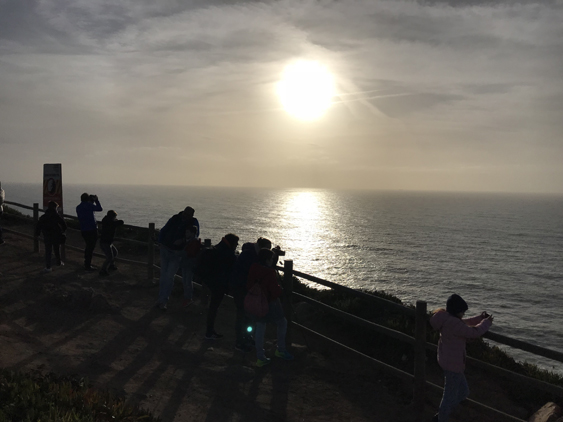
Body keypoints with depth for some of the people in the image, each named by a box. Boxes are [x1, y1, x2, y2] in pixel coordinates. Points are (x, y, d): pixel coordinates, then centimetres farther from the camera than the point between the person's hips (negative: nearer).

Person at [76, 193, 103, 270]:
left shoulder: (78, 207, 11)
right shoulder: (89, 205, -11)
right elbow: (100, 208, -3)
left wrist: (92, 202, 19)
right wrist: (96, 200, 9)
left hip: (83, 230, 7)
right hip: (92, 230, -7)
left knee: (88, 246, 21)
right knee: (91, 247, 0)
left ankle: (86, 263, 28)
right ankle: (87, 266, 1)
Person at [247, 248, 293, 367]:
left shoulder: (253, 270, -3)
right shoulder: (270, 273, -25)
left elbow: (249, 286, 7)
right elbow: (275, 291, -22)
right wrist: (280, 289, -2)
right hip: (270, 303, -7)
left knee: (259, 328, 12)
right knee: (282, 323, 15)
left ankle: (260, 357, 17)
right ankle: (281, 350, 25)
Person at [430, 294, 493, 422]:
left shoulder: (446, 318, 4)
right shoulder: (452, 323, -28)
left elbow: (464, 323, 20)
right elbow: (473, 332, -22)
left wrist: (479, 318, 10)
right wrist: (486, 322, -5)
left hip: (447, 360, 10)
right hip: (453, 364, -10)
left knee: (463, 392, 23)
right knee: (450, 396, 8)